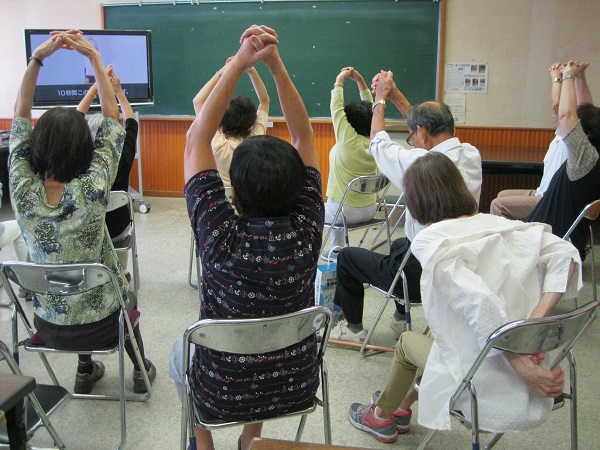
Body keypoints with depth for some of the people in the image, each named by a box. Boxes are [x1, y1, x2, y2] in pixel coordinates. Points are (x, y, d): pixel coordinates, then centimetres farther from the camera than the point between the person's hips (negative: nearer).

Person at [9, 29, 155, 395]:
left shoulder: (23, 190, -18)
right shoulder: (93, 190, -26)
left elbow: (20, 119, -5)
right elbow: (112, 119, -14)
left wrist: (37, 58, -8)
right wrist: (94, 56, -10)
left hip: (48, 326, 3)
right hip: (99, 326, -2)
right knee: (124, 292, 32)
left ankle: (85, 370, 47)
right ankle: (140, 369, 45)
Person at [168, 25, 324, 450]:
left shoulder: (222, 236, -29)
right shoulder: (307, 229, -22)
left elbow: (197, 139, -19)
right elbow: (304, 136, -11)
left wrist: (238, 65, -22)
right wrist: (276, 65, -17)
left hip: (224, 396, -2)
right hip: (296, 387, 3)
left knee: (181, 348, 31)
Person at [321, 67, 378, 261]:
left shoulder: (349, 141, -22)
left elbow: (336, 109, -14)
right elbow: (370, 110, 5)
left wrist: (339, 81, -3)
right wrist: (360, 82, 7)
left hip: (345, 211, -6)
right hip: (369, 211, 6)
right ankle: (336, 250, 41)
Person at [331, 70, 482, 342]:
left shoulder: (421, 163, -26)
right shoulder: (471, 155, -7)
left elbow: (378, 143, -6)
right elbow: (429, 126, 11)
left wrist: (380, 98, 9)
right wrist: (395, 95, 15)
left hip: (422, 274, -8)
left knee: (346, 256, 15)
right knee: (400, 245, 37)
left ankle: (354, 328, 30)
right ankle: (401, 319, 45)